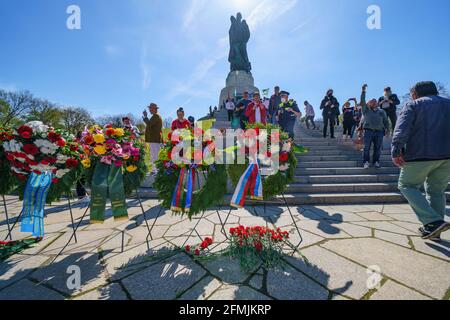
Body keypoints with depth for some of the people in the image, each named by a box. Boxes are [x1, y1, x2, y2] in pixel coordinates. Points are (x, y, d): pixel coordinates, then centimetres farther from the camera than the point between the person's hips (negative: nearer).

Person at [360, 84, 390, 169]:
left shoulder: (381, 111, 20)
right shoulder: (366, 109, 13)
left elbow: (386, 121, 16)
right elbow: (362, 101, 0)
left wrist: (387, 130, 5)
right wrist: (363, 91, -5)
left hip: (379, 132, 2)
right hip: (368, 131, -2)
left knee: (377, 148, 1)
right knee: (367, 147, -5)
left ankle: (376, 161, 9)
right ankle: (366, 162, 0)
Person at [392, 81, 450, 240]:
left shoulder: (413, 105, 1)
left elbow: (401, 129, -16)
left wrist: (396, 151, -21)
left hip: (420, 155, -6)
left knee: (407, 186, 6)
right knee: (436, 191, 14)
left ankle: (433, 222, -7)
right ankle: (434, 229, 20)